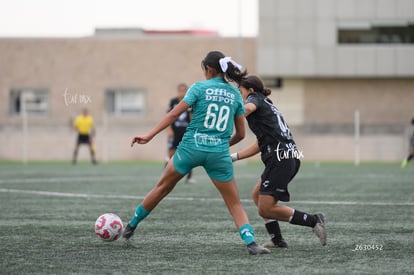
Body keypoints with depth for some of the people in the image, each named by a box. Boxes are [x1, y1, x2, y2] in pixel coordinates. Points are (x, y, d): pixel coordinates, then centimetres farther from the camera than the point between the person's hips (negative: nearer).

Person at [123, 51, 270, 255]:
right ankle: (251, 242, -11)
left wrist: (149, 136, -4)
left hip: (191, 147, -1)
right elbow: (240, 133, 9)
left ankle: (131, 226, 30)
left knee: (162, 188, 18)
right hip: (219, 153, 1)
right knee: (234, 203, 8)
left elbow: (174, 114, -7)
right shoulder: (235, 94, 8)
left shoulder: (199, 88, -1)